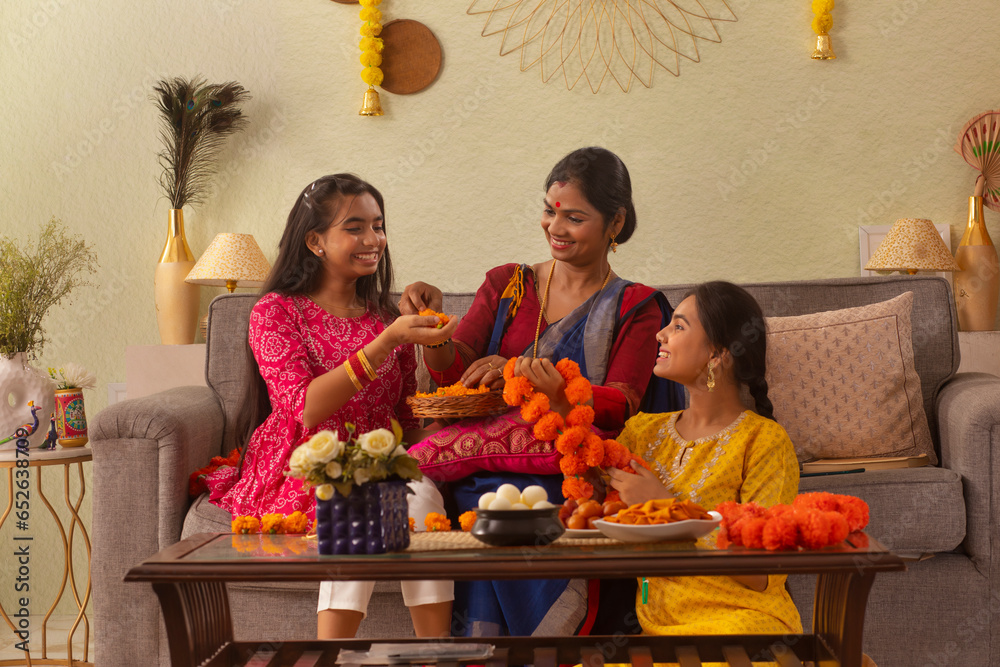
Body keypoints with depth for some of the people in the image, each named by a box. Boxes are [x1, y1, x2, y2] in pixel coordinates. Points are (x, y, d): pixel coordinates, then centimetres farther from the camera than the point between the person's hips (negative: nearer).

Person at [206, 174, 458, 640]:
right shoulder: (276, 312, 0)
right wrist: (387, 342, -21)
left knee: (421, 493, -29)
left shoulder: (386, 317, 15)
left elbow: (407, 421, 19)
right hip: (297, 475, -4)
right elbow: (307, 409, -15)